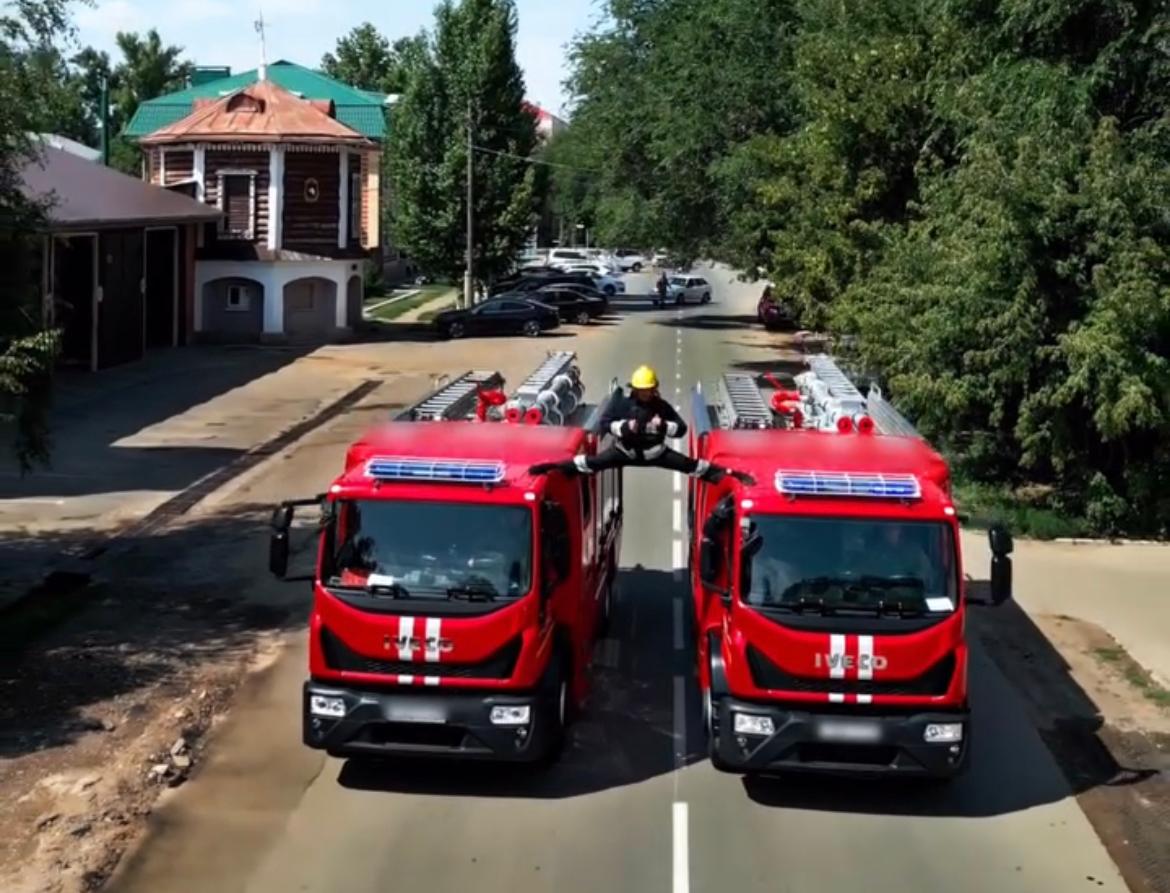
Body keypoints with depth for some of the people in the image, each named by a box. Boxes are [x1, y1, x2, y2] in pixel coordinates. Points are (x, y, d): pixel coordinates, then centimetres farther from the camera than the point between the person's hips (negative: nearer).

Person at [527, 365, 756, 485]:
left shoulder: (662, 406, -9)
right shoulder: (623, 403, -10)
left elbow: (682, 429, -9)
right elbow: (604, 423, -10)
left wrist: (664, 425, -27)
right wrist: (625, 426, -26)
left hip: (655, 452, 0)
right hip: (626, 451, 0)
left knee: (691, 465, -9)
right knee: (591, 463, -14)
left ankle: (729, 474, -8)